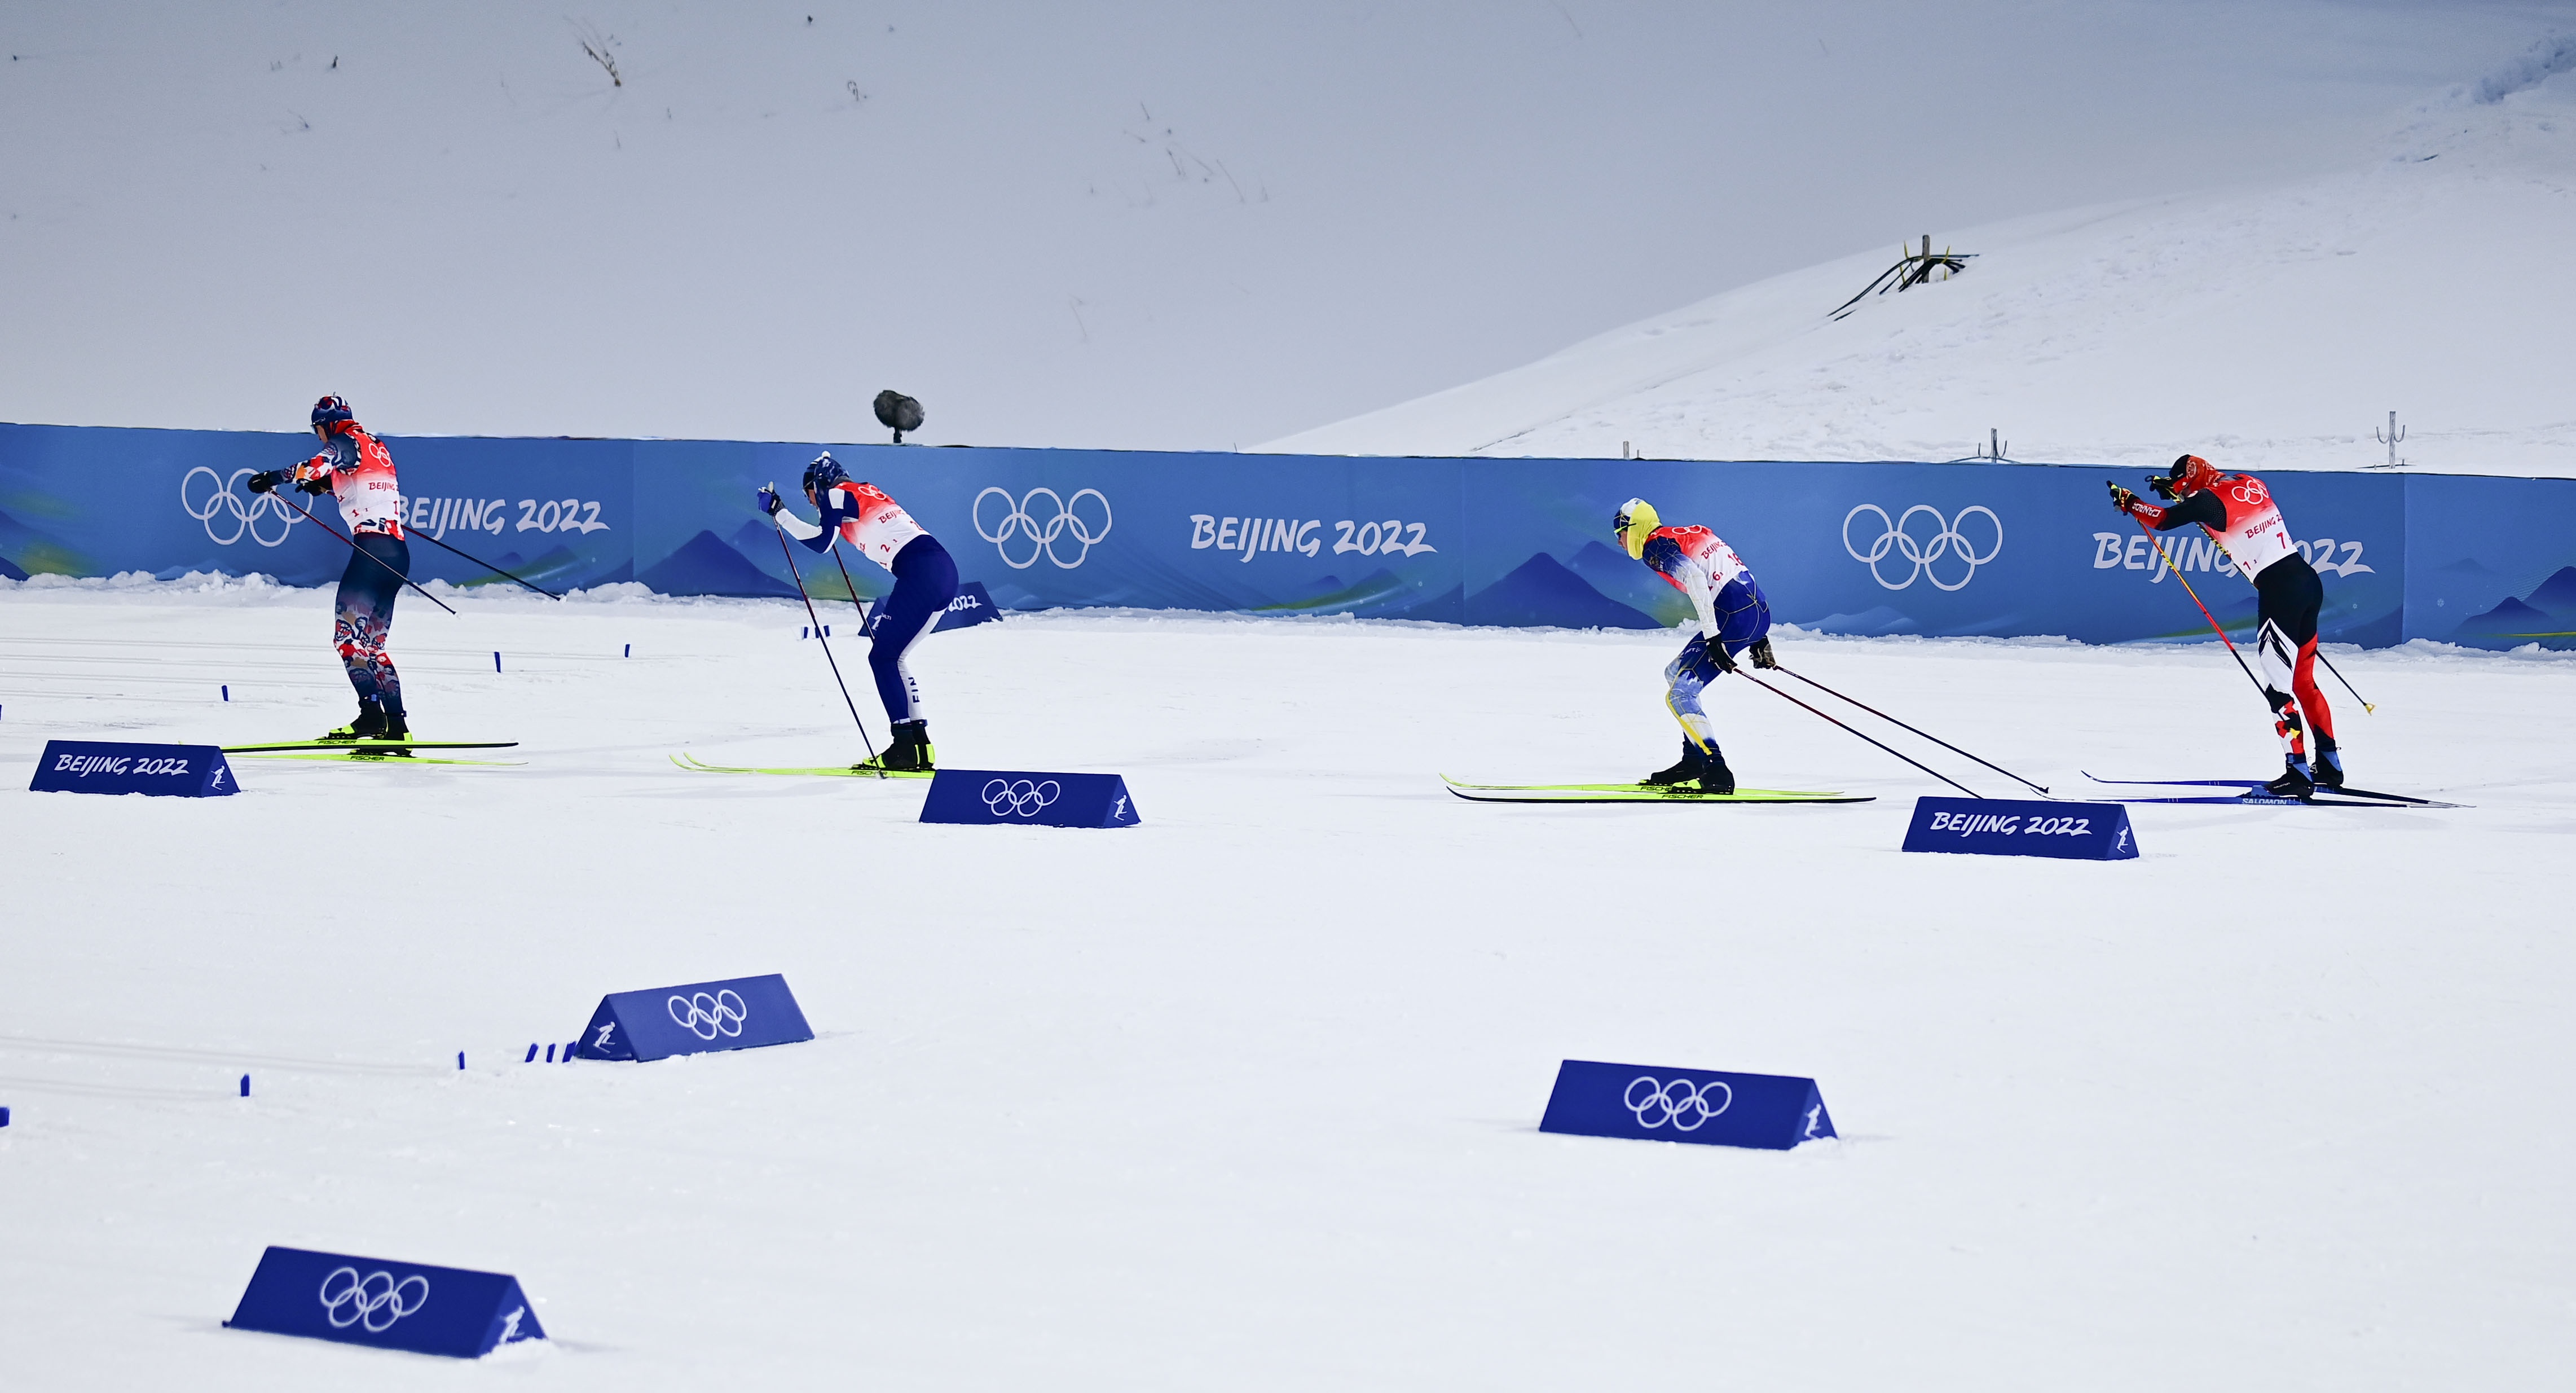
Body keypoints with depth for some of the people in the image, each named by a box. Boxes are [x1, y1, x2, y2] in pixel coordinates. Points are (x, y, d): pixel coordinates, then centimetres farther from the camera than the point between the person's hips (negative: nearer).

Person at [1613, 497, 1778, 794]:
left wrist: (1712, 636, -21)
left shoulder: (1657, 545, -1)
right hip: (1759, 612, 9)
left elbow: (1694, 577, -18)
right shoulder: (1689, 535, 27)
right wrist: (1760, 638, 26)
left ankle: (1716, 773, -17)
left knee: (1679, 693, -8)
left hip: (1733, 614, -9)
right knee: (1676, 675, 22)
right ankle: (1694, 761, 21)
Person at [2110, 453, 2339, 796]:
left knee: (2279, 687, -4)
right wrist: (2176, 487, 37)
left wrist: (2127, 501, 16)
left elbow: (2163, 520, 0)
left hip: (2278, 591, -8)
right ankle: (2329, 765, 22)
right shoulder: (2249, 483, 14)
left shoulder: (2209, 500, -8)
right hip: (2309, 579, 8)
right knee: (2303, 681, 18)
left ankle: (2298, 772, -7)